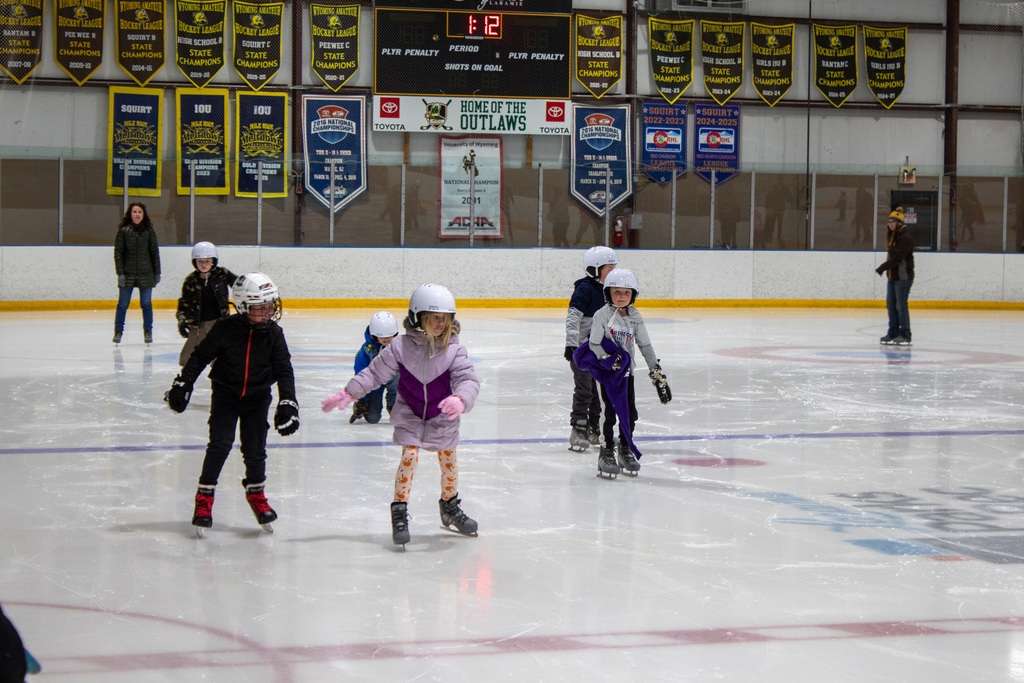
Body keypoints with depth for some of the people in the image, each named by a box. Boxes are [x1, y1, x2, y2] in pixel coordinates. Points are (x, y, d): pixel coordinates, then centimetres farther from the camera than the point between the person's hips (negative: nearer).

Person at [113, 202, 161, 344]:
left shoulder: (149, 231, 3)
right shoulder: (123, 231, 0)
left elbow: (155, 253, 7)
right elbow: (118, 253, 0)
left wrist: (157, 273, 7)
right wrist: (120, 273, -6)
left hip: (145, 274, 1)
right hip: (128, 274, -1)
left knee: (146, 304, 3)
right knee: (123, 304, 3)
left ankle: (148, 331, 15)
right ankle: (118, 331, 16)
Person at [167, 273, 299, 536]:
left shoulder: (274, 334, -10)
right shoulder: (225, 329, -16)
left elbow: (284, 371, -6)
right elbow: (200, 356, -6)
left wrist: (287, 403, -15)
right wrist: (182, 384, -7)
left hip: (257, 398, 2)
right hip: (226, 394, -2)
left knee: (255, 450, 0)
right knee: (220, 444, -13)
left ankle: (255, 493, 26)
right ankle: (204, 498, -2)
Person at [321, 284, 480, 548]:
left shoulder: (454, 350, -14)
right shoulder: (401, 347, -14)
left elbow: (468, 379, -23)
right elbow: (375, 372, -7)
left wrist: (461, 399, -45)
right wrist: (348, 394, -11)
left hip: (442, 418, 1)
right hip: (409, 414, -1)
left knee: (448, 460, 10)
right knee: (409, 457, -14)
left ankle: (450, 508, 33)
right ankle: (399, 512, -5)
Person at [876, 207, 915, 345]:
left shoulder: (906, 238, -16)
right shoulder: (892, 237, 14)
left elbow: (897, 258, -23)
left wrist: (882, 268, -21)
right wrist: (885, 269, 10)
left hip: (903, 277, -9)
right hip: (892, 277, 9)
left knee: (901, 306, -8)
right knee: (891, 305, 11)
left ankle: (905, 335, -3)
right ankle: (893, 333, 18)